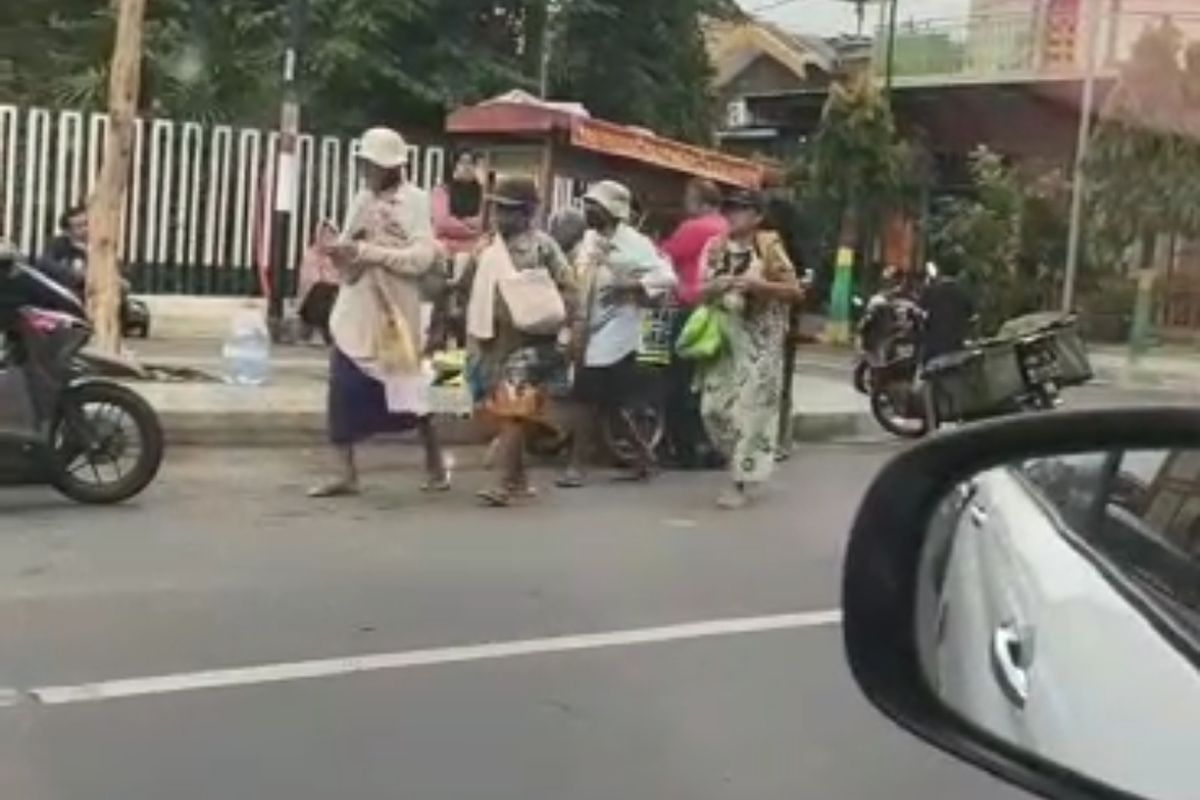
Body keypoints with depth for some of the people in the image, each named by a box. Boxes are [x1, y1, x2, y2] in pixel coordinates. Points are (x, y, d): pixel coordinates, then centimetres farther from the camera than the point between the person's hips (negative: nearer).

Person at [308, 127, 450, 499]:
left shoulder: (415, 202, -8)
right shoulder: (362, 200, 11)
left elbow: (423, 256, -19)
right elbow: (352, 252, 17)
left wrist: (367, 252, -23)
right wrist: (338, 251, -7)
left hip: (394, 311, -5)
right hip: (354, 311, 5)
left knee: (408, 389, 4)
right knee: (343, 392, -1)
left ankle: (436, 463, 22)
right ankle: (346, 473, 6)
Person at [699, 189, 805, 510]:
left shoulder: (769, 247, -5)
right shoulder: (717, 249, 10)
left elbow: (795, 291, -7)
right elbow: (703, 291, 17)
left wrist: (756, 284, -19)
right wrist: (715, 287, -7)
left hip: (759, 341, -5)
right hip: (722, 337, 5)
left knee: (752, 408, -7)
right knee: (714, 406, 2)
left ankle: (742, 481, -1)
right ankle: (742, 460, 24)